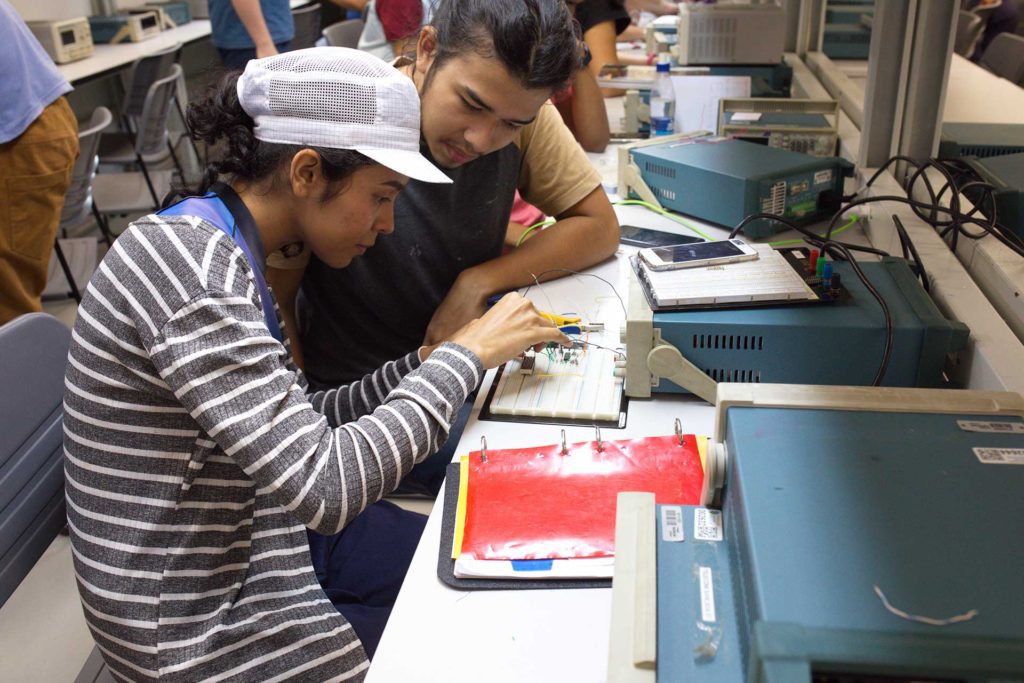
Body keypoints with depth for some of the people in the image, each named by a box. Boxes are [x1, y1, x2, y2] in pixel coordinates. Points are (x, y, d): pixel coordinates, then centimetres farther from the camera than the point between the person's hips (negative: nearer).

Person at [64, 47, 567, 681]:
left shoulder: (223, 249, 1)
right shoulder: (188, 260, -28)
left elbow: (295, 427, 5)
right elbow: (324, 486, -32)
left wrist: (425, 363, -6)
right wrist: (464, 355, -22)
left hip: (259, 540, 8)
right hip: (197, 628, -8)